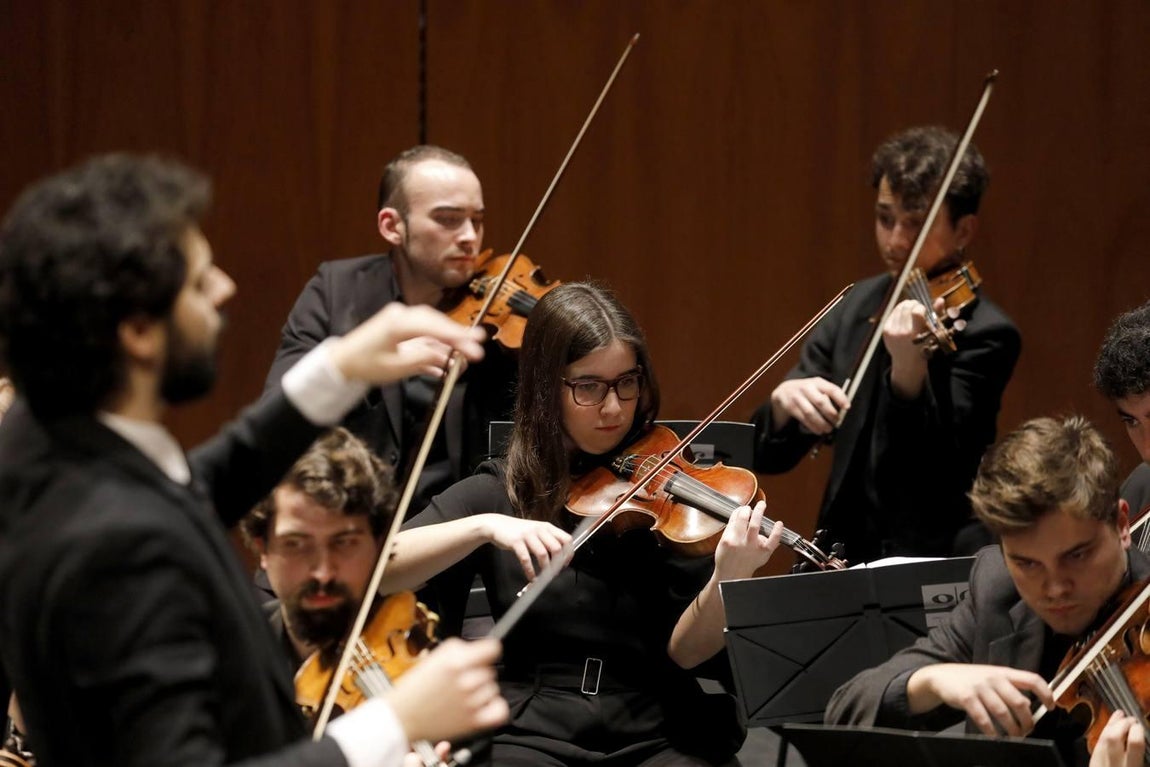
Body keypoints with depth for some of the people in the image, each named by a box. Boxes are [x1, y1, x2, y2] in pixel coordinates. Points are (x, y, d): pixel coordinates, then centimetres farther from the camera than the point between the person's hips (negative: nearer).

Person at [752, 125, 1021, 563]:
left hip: (934, 576, -5)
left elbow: (933, 468, -21)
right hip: (841, 561, 5)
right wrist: (783, 402, -15)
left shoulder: (984, 334, -9)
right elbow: (769, 455, 7)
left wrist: (909, 363, -36)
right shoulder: (857, 307, 9)